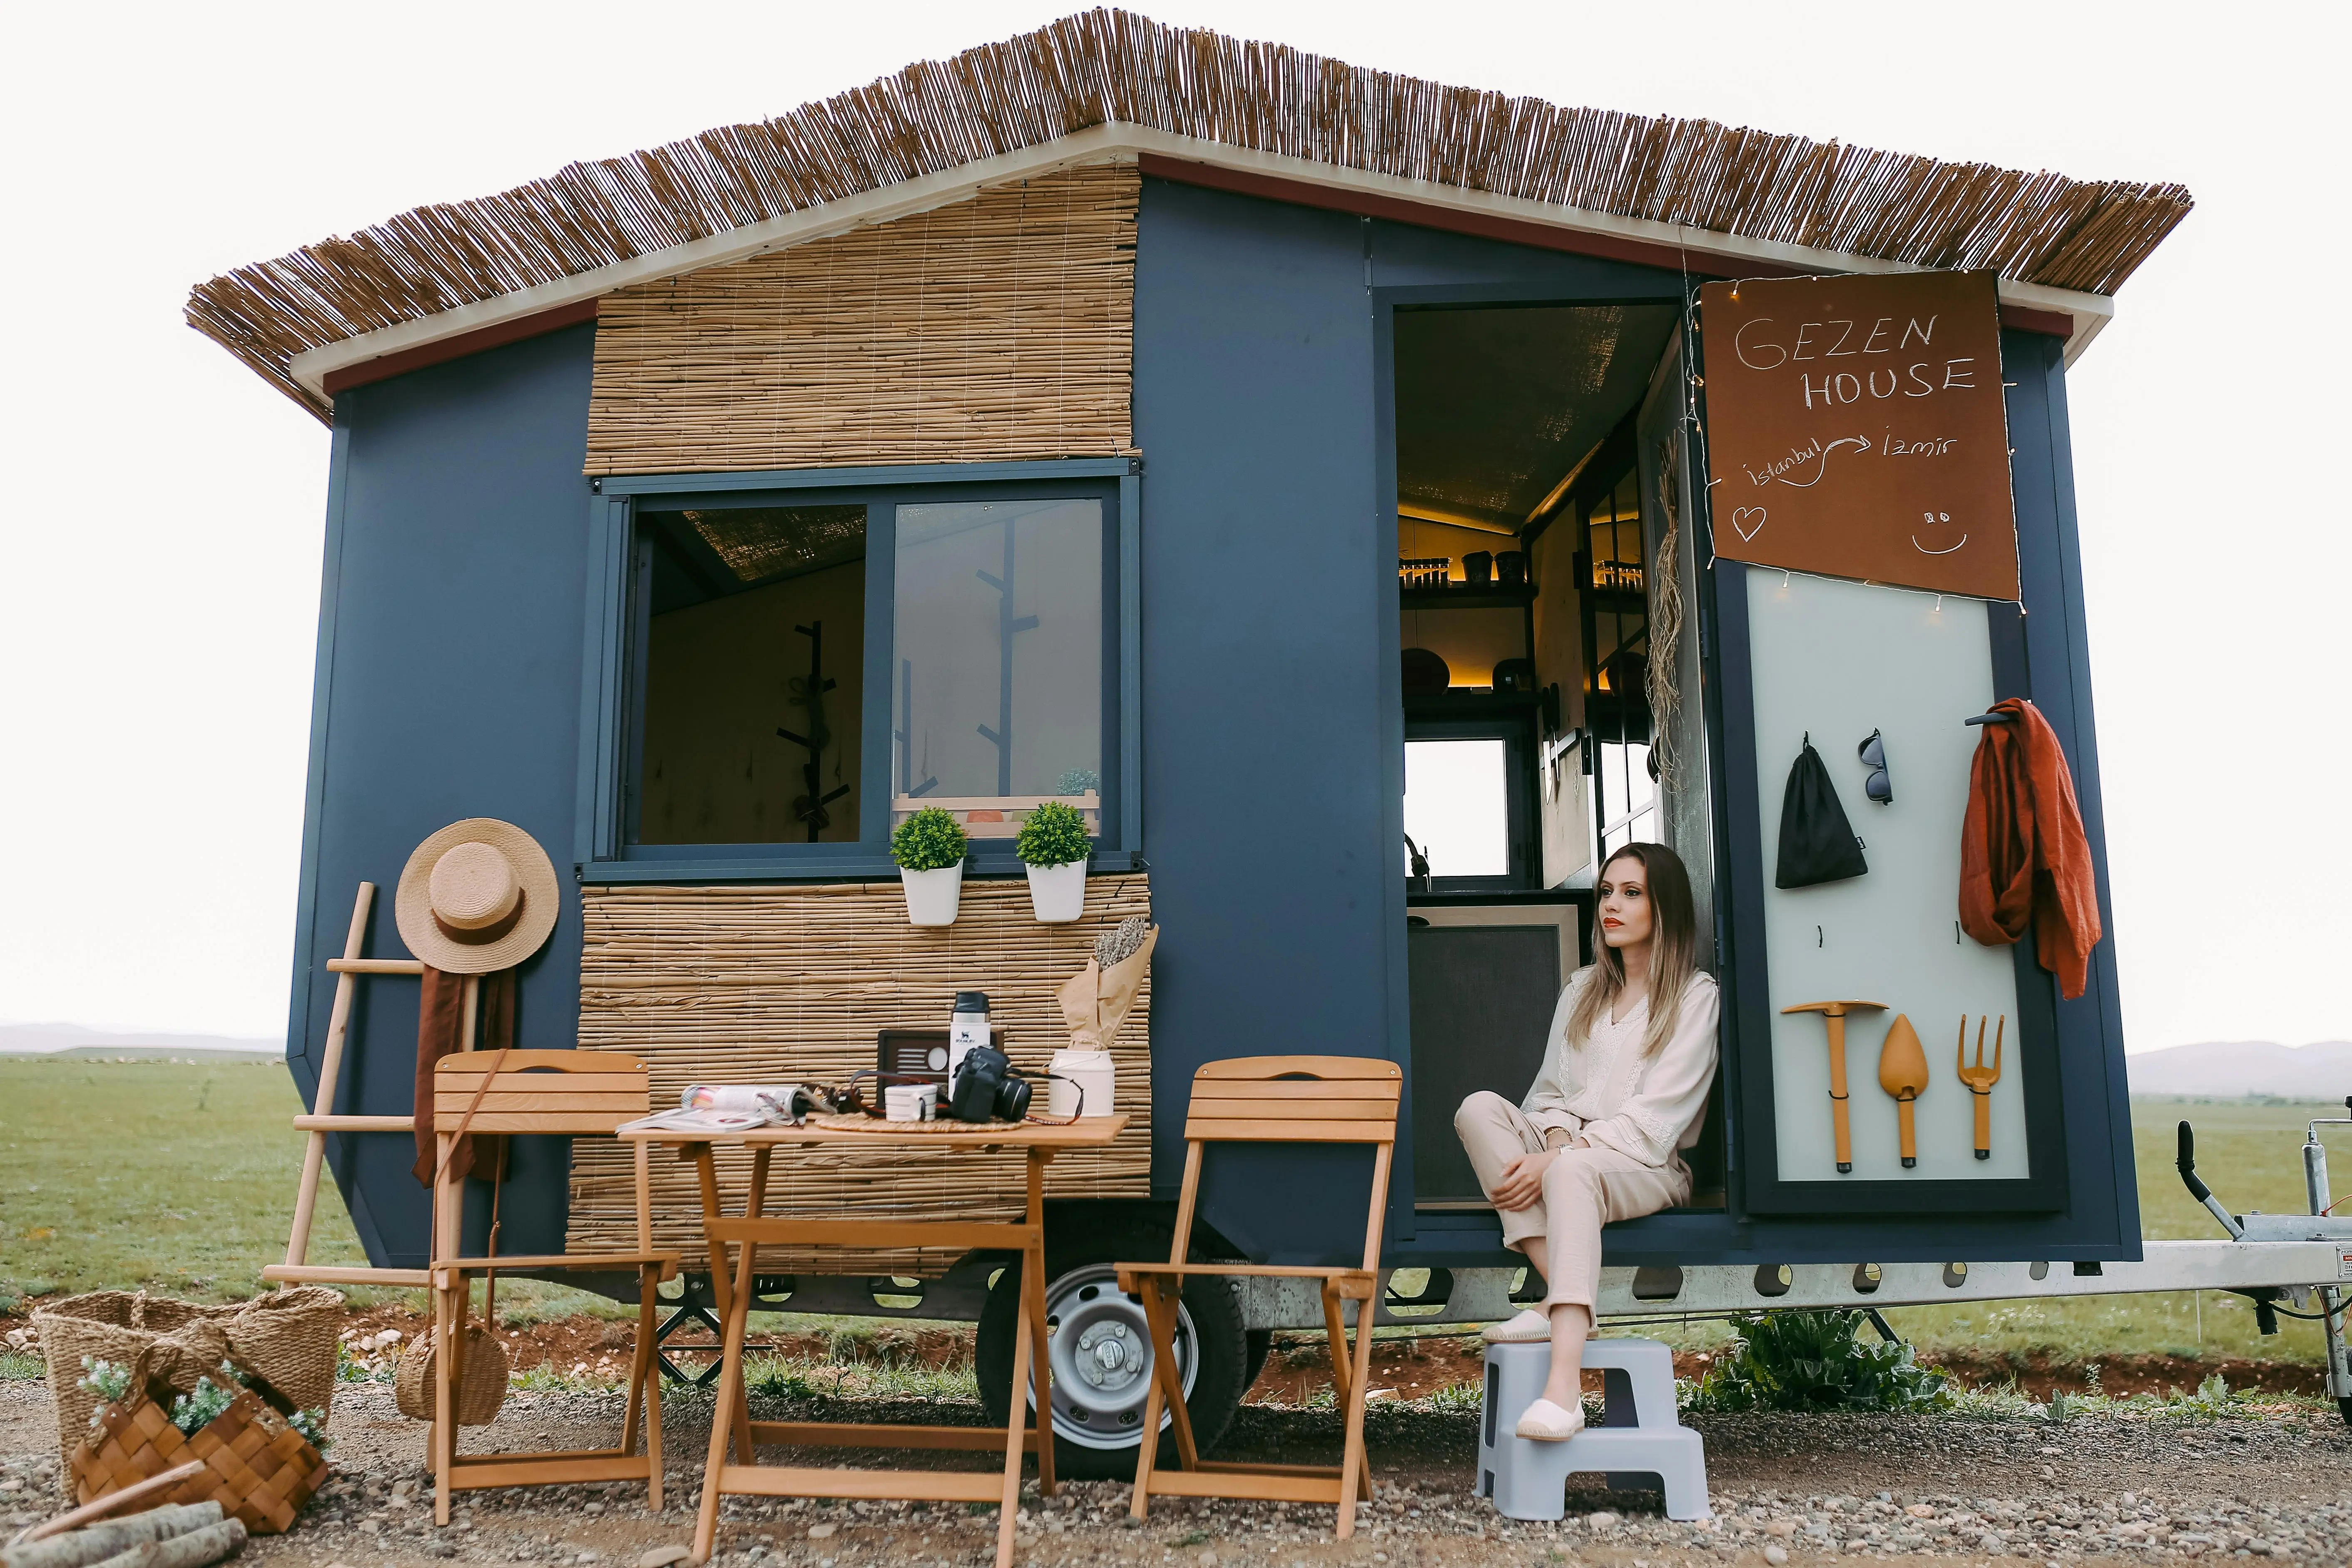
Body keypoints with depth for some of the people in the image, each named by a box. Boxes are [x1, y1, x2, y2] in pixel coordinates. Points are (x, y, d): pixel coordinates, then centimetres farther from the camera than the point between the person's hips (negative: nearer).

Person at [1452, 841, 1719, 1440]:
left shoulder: (1694, 996, 2)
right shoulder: (1583, 989, 21)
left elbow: (1654, 1118, -9)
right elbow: (1553, 1091, 14)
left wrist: (1554, 1161, -18)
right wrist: (1553, 1140, -11)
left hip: (1649, 1169, -6)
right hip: (1566, 1157, 6)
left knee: (1573, 1171, -40)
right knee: (1480, 1108, -23)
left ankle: (1564, 1386, -53)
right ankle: (1563, 1298, -33)